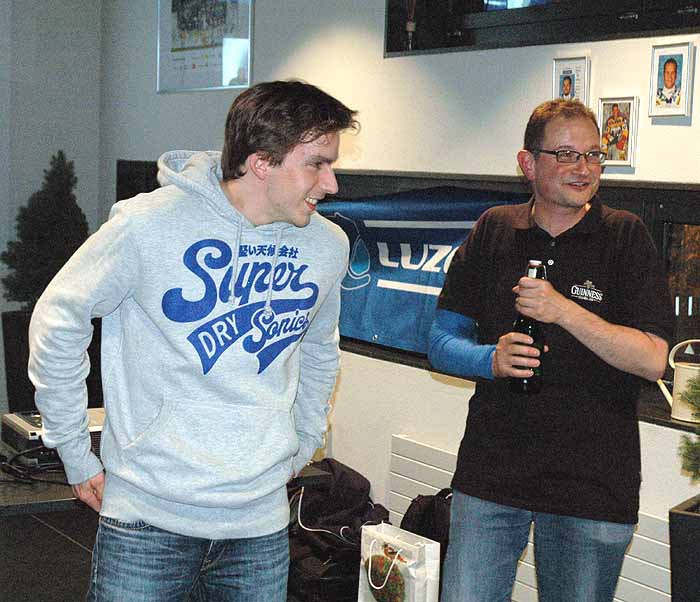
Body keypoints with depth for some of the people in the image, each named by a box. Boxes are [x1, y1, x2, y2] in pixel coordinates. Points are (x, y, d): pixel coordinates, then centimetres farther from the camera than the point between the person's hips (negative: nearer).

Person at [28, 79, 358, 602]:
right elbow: (59, 321, -4)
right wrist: (75, 453, -1)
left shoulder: (328, 246, 1)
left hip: (263, 521, 4)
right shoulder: (149, 225, -15)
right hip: (149, 515, -4)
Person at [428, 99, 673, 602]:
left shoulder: (625, 236, -2)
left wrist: (563, 311, -21)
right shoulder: (493, 231, 5)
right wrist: (491, 359, -16)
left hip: (593, 484, -1)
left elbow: (653, 360, -10)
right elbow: (442, 342, 5)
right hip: (491, 471, 2)